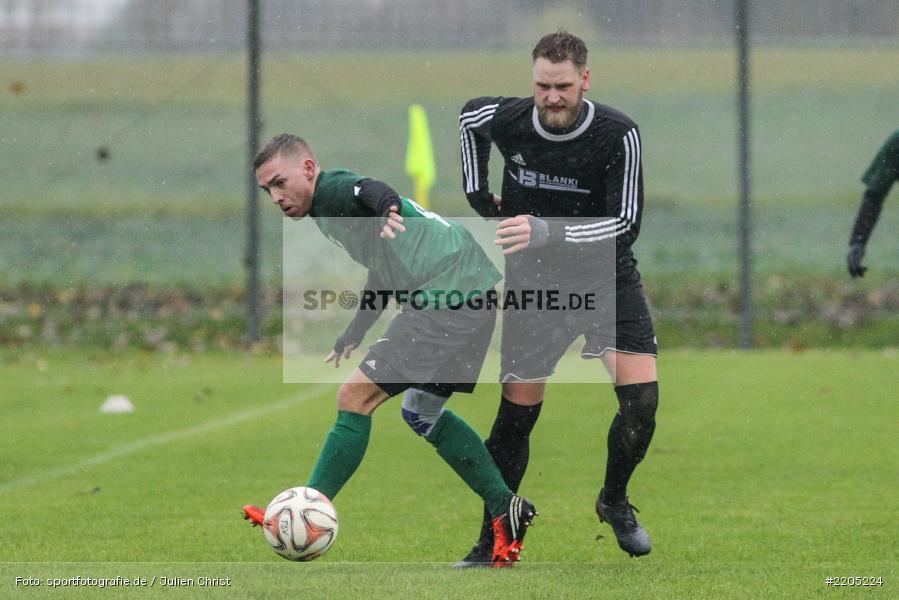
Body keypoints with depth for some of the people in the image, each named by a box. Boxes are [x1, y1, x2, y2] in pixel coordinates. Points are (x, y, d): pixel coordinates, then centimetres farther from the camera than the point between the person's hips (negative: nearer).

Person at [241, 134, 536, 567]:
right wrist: (352, 336, 51)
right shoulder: (330, 213, 26)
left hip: (448, 298, -11)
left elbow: (369, 191, -30)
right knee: (422, 414, 24)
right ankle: (506, 510, 21)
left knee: (356, 397, -10)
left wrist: (388, 209, -53)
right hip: (473, 291, 11)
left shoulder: (332, 190, -5)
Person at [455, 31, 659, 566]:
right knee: (518, 410, -3)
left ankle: (615, 501, 12)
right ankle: (495, 540, 10)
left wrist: (546, 232, -36)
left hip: (609, 280, -1)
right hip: (535, 283, 1)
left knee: (641, 399, -15)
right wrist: (479, 196, 10)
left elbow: (626, 224, -25)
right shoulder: (505, 120, -12)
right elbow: (470, 115, 14)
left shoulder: (619, 134, -20)